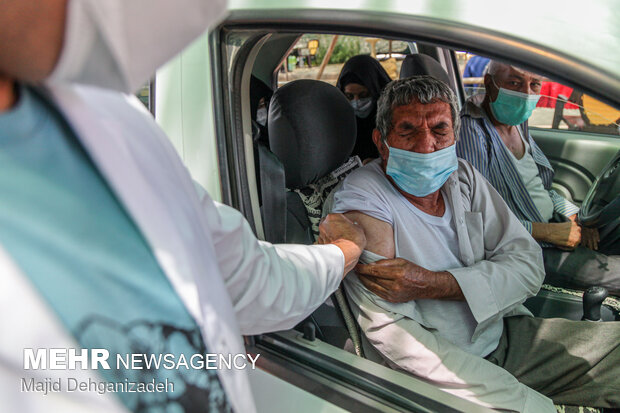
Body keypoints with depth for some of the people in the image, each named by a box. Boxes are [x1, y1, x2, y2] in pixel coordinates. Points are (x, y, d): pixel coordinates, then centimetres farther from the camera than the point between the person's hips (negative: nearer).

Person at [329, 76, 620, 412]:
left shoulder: (462, 177, 4)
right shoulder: (360, 202, -16)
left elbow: (528, 263, -2)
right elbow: (389, 331, -23)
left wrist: (434, 284, -21)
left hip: (506, 335, 6)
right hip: (438, 370, -6)